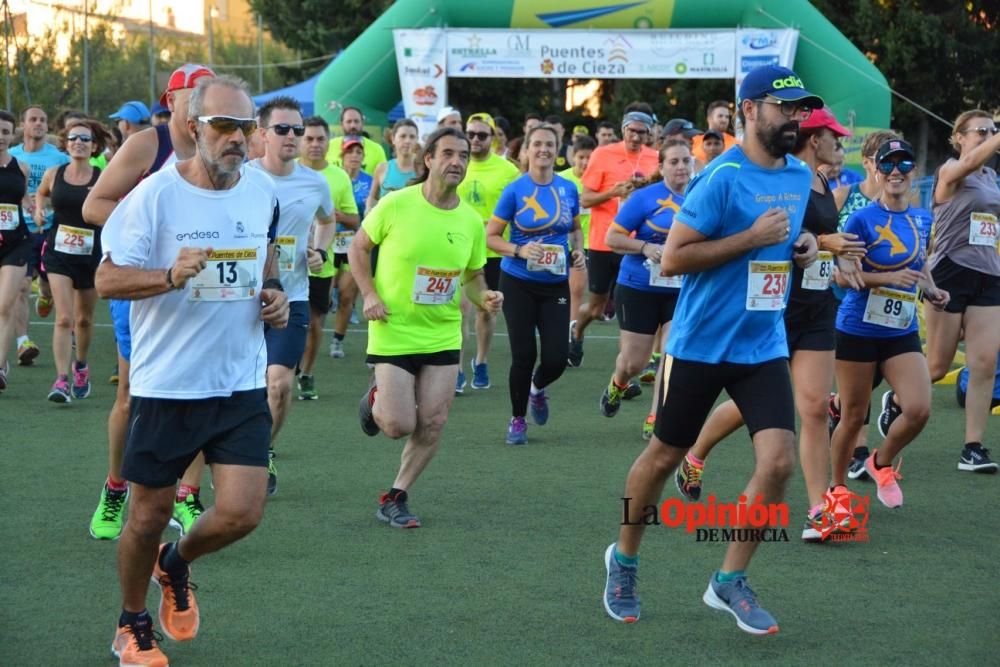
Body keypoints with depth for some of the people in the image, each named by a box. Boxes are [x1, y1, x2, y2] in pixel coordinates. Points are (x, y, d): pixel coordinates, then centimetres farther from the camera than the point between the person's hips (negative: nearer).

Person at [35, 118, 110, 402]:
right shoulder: (53, 174, 0)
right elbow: (41, 193, 21)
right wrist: (40, 210, 3)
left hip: (91, 255, 0)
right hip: (59, 252, 0)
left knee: (84, 318, 15)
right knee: (64, 318, -13)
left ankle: (81, 366, 41)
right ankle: (61, 380, -16)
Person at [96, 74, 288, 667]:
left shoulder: (263, 190, 2)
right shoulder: (155, 194, -13)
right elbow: (108, 278, -11)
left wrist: (274, 293, 2)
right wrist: (171, 276, -28)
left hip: (241, 383, 3)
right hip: (167, 383, -3)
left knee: (242, 513, -6)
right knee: (150, 515, 7)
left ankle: (176, 564, 28)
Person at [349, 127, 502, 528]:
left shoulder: (471, 221, 0)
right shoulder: (397, 205, -12)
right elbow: (358, 249, 0)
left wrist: (484, 298, -9)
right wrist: (370, 295, -12)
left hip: (443, 335, 4)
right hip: (394, 332, -4)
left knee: (433, 424, 0)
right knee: (399, 426, -8)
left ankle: (395, 498, 17)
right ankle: (376, 399, 28)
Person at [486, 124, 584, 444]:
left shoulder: (568, 189, 2)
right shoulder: (514, 190, -8)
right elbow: (491, 237, -4)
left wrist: (578, 250, -2)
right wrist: (519, 251, -20)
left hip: (555, 285, 3)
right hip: (518, 283, -2)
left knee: (556, 359, -4)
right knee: (523, 355, -4)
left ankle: (538, 388, 32)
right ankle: (517, 419, 18)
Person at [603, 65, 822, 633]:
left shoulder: (801, 176, 6)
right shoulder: (722, 177, -16)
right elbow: (672, 259, -18)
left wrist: (803, 244, 3)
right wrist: (752, 238, -22)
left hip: (765, 347, 5)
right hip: (700, 345, -5)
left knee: (779, 461, -9)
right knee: (664, 457, 10)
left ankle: (730, 582, 8)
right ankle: (624, 561, 34)